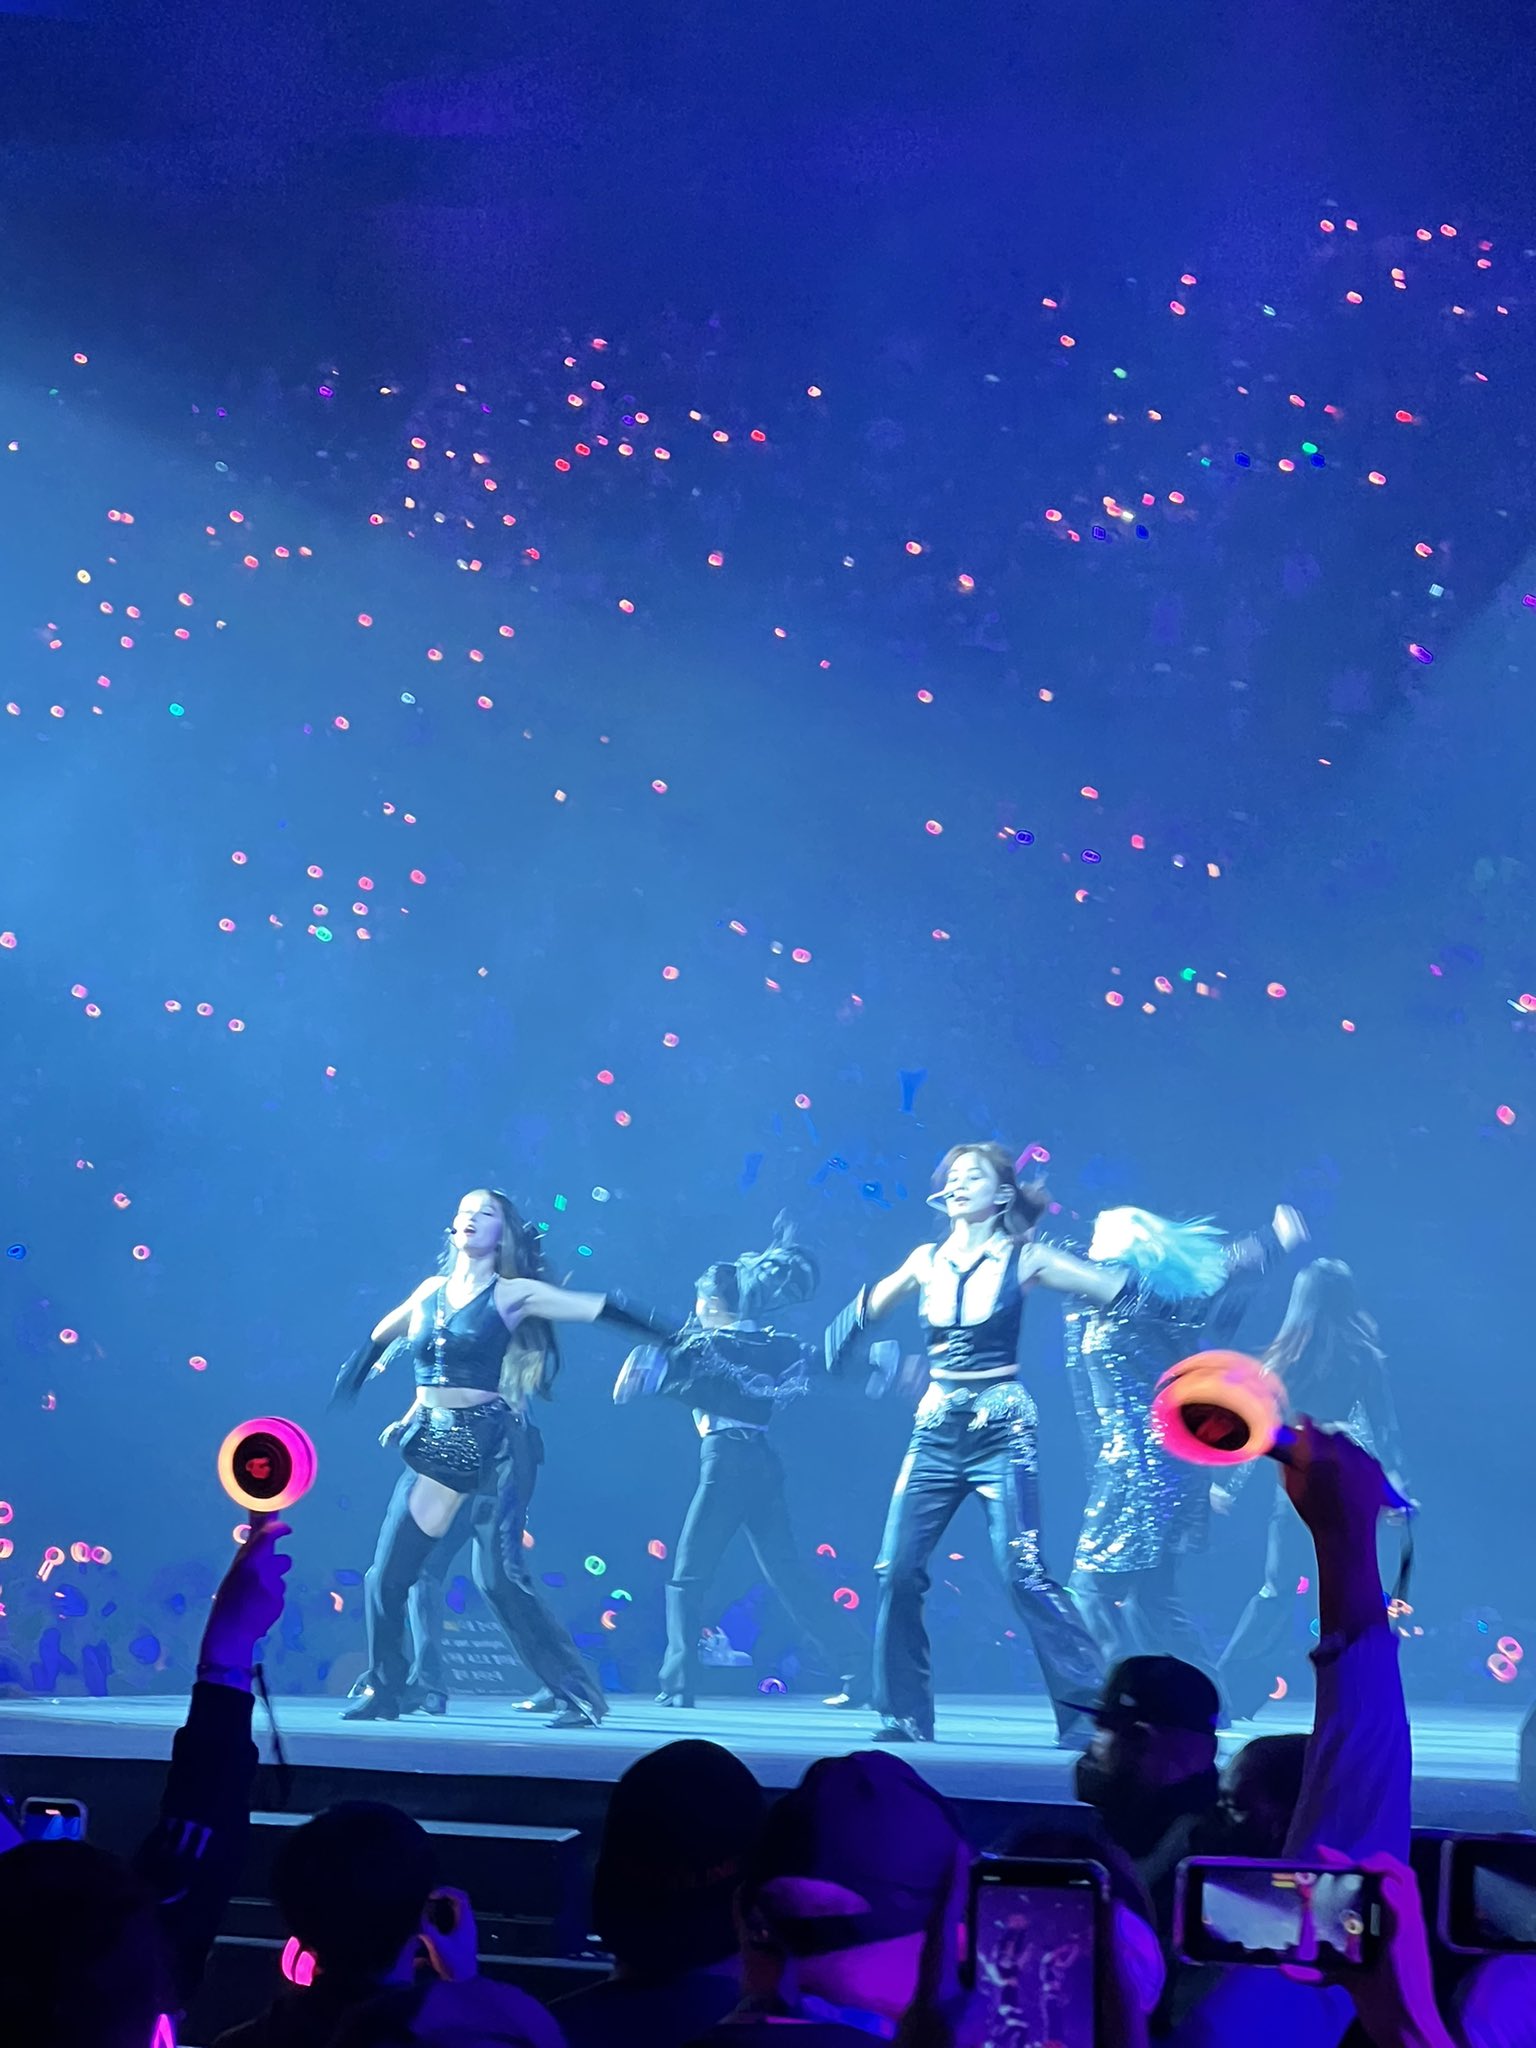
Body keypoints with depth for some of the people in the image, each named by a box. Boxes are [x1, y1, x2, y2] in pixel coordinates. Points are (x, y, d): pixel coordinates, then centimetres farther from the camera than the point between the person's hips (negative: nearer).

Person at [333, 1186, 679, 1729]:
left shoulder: (512, 1294, -4)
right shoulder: (431, 1292, 11)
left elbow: (604, 1308, -7)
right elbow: (378, 1338, 27)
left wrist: (679, 1335, -13)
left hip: (493, 1445, -5)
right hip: (433, 1444, 6)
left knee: (499, 1577, -15)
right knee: (387, 1576, 3)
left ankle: (581, 1697, -8)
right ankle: (385, 1691, 21)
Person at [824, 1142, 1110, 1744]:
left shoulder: (1024, 1259, -3)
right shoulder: (928, 1260, 8)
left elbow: (1123, 1289, -6)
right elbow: (864, 1311, 23)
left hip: (1001, 1429, -4)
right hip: (936, 1429, 4)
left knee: (1023, 1572, -14)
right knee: (898, 1571, -2)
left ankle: (1089, 1708, -6)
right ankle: (905, 1714, 11)